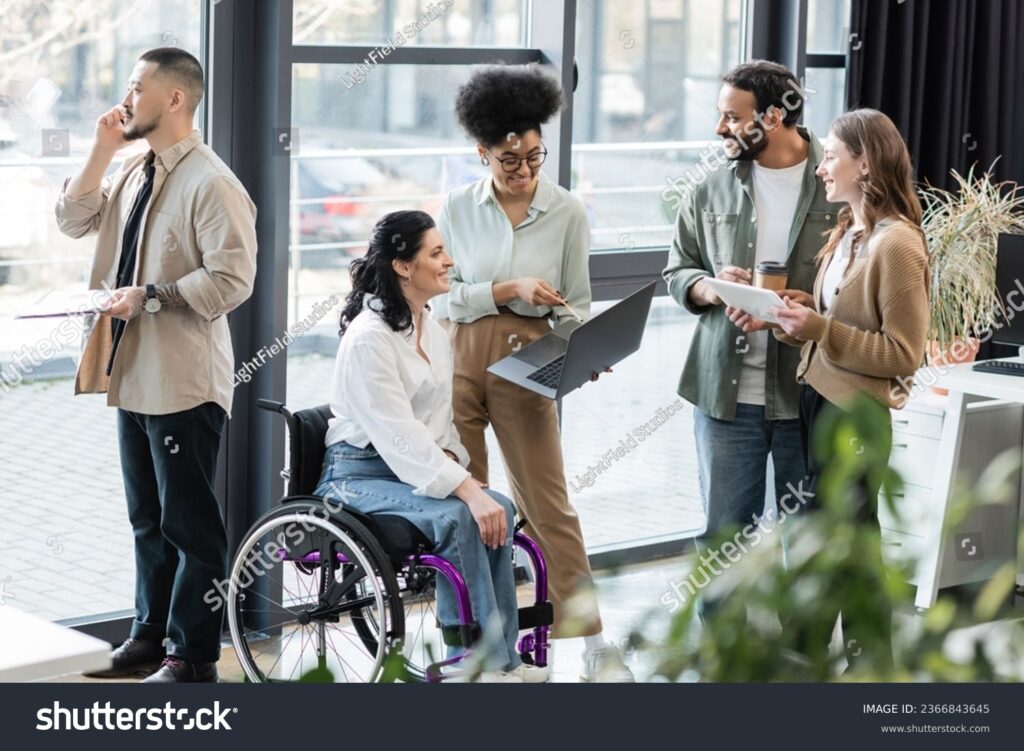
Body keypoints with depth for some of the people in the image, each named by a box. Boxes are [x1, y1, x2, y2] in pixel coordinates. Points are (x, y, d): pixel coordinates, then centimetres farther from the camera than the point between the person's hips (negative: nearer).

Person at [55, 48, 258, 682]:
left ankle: (194, 656, 9)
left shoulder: (211, 183, -16)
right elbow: (74, 222, 13)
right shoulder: (134, 173, 12)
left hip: (184, 380, -9)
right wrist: (102, 152, 3)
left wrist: (149, 296, -21)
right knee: (148, 517, 19)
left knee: (190, 522, 0)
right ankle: (151, 634, 31)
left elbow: (232, 280, -21)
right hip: (134, 372, 9)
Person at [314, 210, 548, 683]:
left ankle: (500, 657, -16)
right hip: (360, 475, -8)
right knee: (458, 517, -30)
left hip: (420, 467, 8)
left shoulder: (433, 331, 10)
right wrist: (466, 489, -31)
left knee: (499, 509, -18)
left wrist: (451, 461, -4)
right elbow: (399, 435, -25)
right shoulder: (369, 337, -18)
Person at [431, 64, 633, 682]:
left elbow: (576, 303, 4)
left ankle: (595, 644, 7)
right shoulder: (460, 207, 0)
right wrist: (510, 289, -15)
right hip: (457, 358, 1)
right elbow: (445, 296, -3)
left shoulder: (568, 212, 0)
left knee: (548, 503, 0)